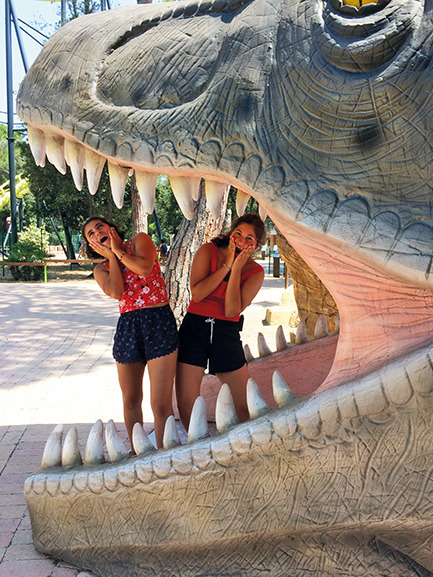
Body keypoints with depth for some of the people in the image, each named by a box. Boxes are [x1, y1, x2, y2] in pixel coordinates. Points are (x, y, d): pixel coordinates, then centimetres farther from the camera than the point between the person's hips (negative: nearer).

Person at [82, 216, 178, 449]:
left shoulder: (140, 240, 8)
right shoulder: (101, 269, 15)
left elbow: (144, 267, -14)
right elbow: (116, 292, -7)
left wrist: (118, 250, 0)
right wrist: (111, 256, 2)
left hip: (159, 322, -4)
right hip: (127, 326, 4)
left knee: (161, 404, -9)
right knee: (131, 400, 13)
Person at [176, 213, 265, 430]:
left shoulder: (255, 272, 0)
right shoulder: (208, 251, 0)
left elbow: (232, 311, -13)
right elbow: (197, 294, -14)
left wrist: (236, 269, -16)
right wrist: (226, 265, -14)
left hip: (226, 334, 1)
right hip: (194, 329, 0)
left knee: (246, 406, 1)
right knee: (186, 405, -2)